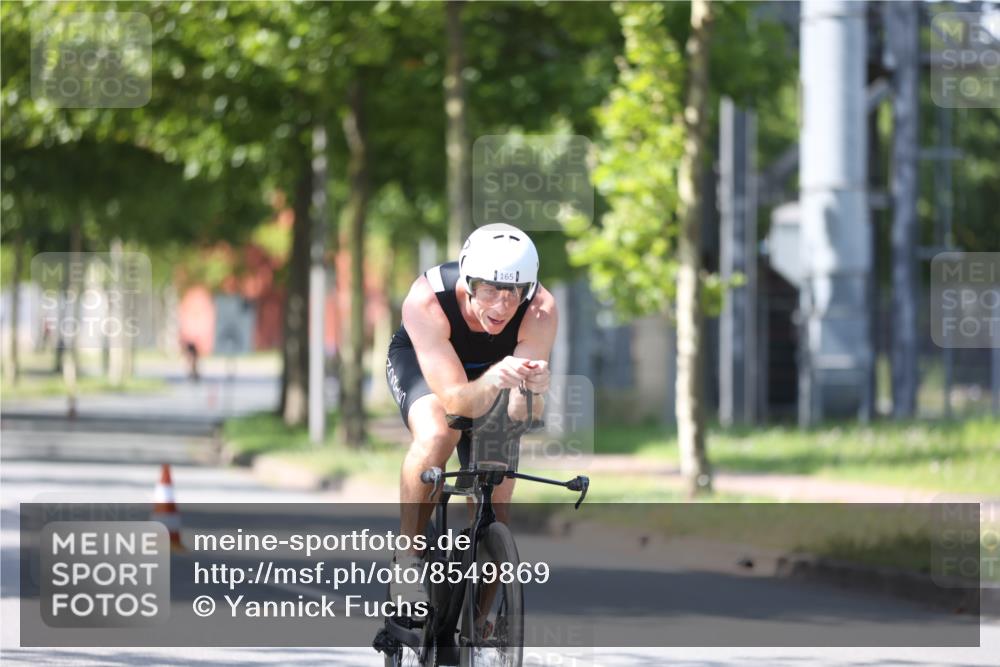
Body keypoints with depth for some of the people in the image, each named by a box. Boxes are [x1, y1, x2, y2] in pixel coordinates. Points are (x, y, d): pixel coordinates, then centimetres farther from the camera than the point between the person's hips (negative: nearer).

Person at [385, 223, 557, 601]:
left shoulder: (541, 311, -35)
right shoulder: (427, 300, -40)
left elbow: (520, 417, -35)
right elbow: (457, 402, -43)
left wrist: (531, 389, -57)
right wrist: (493, 381, -63)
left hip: (490, 370, 3)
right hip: (420, 362, -3)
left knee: (494, 508, -2)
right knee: (437, 435, -35)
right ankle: (407, 560, -17)